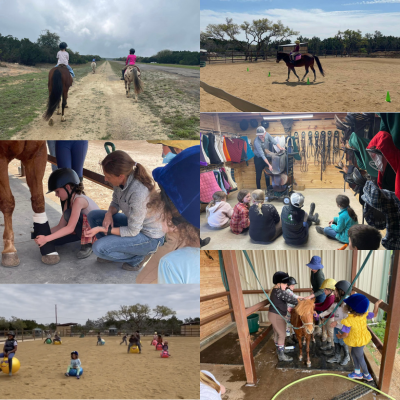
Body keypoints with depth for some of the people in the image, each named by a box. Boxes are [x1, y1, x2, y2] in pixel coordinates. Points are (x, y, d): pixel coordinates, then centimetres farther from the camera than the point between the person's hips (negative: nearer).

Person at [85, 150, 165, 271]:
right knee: (93, 216, 4)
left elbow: (132, 232, -25)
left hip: (150, 237, -8)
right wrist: (109, 213, -14)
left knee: (98, 248, -18)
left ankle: (138, 257, 1)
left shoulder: (138, 192, -34)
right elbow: (116, 203, 9)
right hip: (133, 222, 9)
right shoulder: (121, 181, -11)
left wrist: (102, 229, -22)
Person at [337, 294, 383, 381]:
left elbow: (345, 334, -26)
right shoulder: (364, 314, -18)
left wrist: (340, 336, -5)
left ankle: (367, 376, 39)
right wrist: (377, 305, 7)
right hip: (363, 337, 7)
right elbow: (374, 315, -2)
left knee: (360, 358, 18)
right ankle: (357, 372, 42)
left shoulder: (348, 321, -36)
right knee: (353, 353, 27)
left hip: (357, 342, -7)